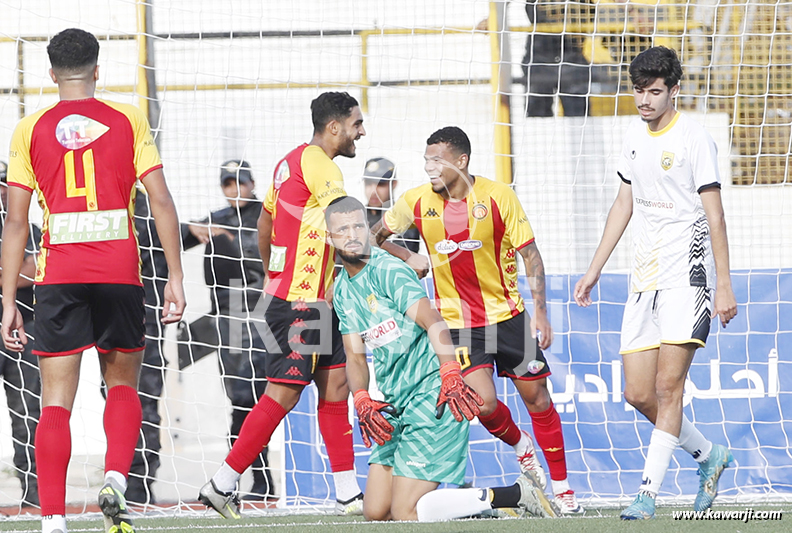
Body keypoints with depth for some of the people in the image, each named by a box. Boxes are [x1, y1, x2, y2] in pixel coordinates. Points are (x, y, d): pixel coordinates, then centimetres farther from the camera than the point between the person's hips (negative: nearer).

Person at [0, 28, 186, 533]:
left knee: (56, 402, 2)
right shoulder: (128, 119, 6)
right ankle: (116, 481, -5)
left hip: (58, 275, 0)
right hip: (120, 273, 0)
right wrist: (175, 277, 3)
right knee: (123, 384, 18)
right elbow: (162, 201, -1)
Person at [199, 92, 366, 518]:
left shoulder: (290, 162, 15)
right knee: (283, 394, -8)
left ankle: (348, 495, 8)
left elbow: (264, 225, 25)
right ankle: (222, 484, -3)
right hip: (300, 303, -10)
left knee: (336, 384, 8)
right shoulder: (317, 164, -15)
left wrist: (272, 276, 36)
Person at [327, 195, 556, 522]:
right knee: (375, 512, 5)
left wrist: (450, 373, -39)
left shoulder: (388, 270, -11)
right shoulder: (342, 290, 13)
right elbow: (356, 357, 12)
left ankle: (515, 495, -7)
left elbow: (432, 321, -23)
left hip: (431, 397, -9)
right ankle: (470, 502, 16)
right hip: (396, 407, 9)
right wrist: (362, 401, -9)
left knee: (405, 514, -16)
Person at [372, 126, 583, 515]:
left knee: (537, 398, 2)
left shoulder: (498, 196, -11)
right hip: (457, 320, 0)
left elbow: (530, 254, -5)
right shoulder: (417, 202, -6)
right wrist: (408, 259, -4)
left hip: (508, 315, 0)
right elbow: (374, 237, 12)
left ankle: (561, 487, 15)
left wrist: (540, 311, -13)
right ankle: (519, 445, 17)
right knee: (484, 402, -16)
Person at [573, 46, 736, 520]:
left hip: (687, 276, -7)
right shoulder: (635, 134, 12)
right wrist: (595, 268, 21)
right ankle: (708, 455, 24)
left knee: (667, 387, -11)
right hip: (644, 280, 7)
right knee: (639, 394, 4)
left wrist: (724, 284, -16)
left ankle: (648, 494, -11)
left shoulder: (694, 138, -9)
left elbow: (715, 215, -11)